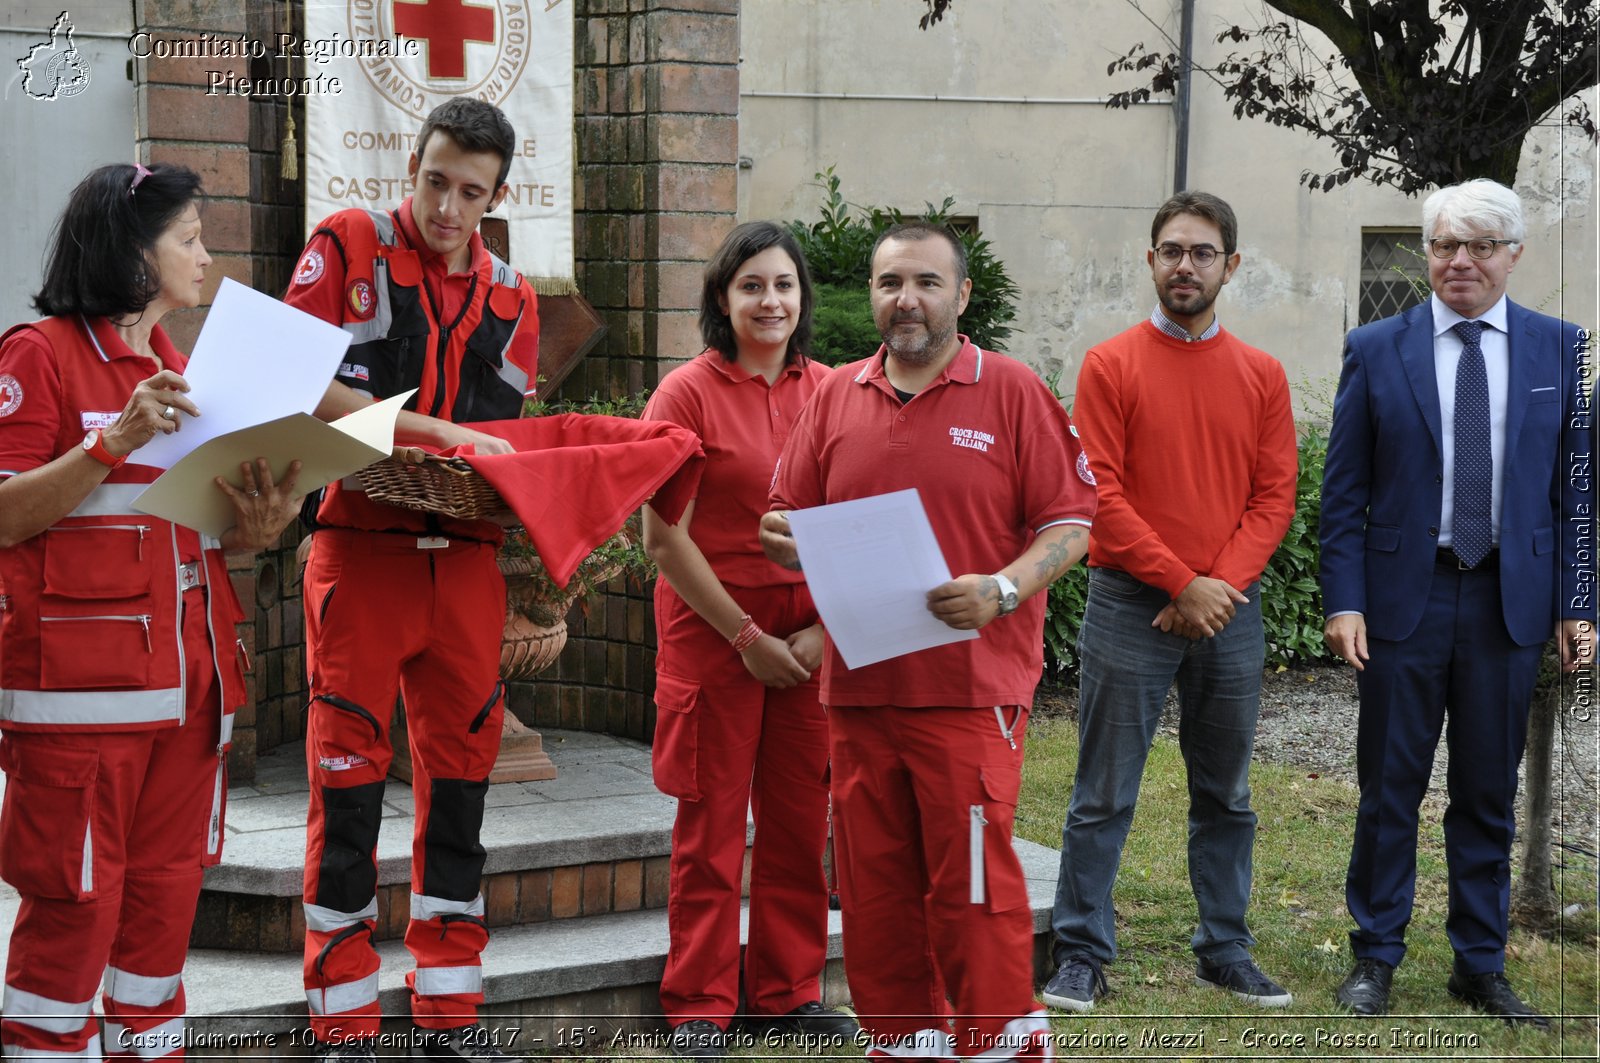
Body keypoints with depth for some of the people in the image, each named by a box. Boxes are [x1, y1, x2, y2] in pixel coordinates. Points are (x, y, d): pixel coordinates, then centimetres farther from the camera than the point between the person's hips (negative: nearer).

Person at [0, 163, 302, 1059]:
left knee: (167, 893, 10)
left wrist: (255, 532, 1)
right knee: (76, 902, -5)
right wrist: (117, 440, -21)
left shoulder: (179, 370, 18)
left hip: (188, 674, 7)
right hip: (82, 679, -7)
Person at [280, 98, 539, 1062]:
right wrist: (425, 429, -18)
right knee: (349, 780, -2)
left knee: (460, 775, 8)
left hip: (467, 558, 4)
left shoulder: (512, 298, 14)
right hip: (363, 546, -4)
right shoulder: (348, 245, 1)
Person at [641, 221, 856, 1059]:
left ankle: (787, 991, 22)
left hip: (814, 638, 4)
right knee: (712, 824, 3)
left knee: (800, 818, 8)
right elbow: (664, 537, -8)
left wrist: (825, 630, -4)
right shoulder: (689, 393, -6)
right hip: (712, 629, -4)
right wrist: (747, 636, -9)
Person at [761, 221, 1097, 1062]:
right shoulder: (835, 397, 11)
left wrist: (1004, 590, -18)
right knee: (874, 882, 8)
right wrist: (781, 539, -7)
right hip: (858, 684, 4)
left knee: (972, 881, -3)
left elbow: (1069, 522, -2)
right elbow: (793, 517, 16)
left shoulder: (1011, 392, 0)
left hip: (972, 684, -4)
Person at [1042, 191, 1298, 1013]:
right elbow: (1101, 495, -8)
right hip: (1130, 606, -3)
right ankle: (1081, 955, 6)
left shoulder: (1262, 375, 8)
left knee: (1226, 797, 11)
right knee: (1104, 797, 0)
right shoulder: (1110, 366, -2)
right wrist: (1183, 584, -12)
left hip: (1230, 611, 4)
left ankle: (1225, 952, 21)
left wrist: (1223, 587, -10)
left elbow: (1274, 497, 4)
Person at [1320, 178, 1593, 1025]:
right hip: (1405, 596, -1)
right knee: (1389, 790, 6)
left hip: (1509, 600, 1)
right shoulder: (1376, 350, 1)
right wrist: (1344, 601, -7)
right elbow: (1344, 493, 1)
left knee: (1488, 795, 10)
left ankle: (1480, 965, 22)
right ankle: (1375, 958, 19)